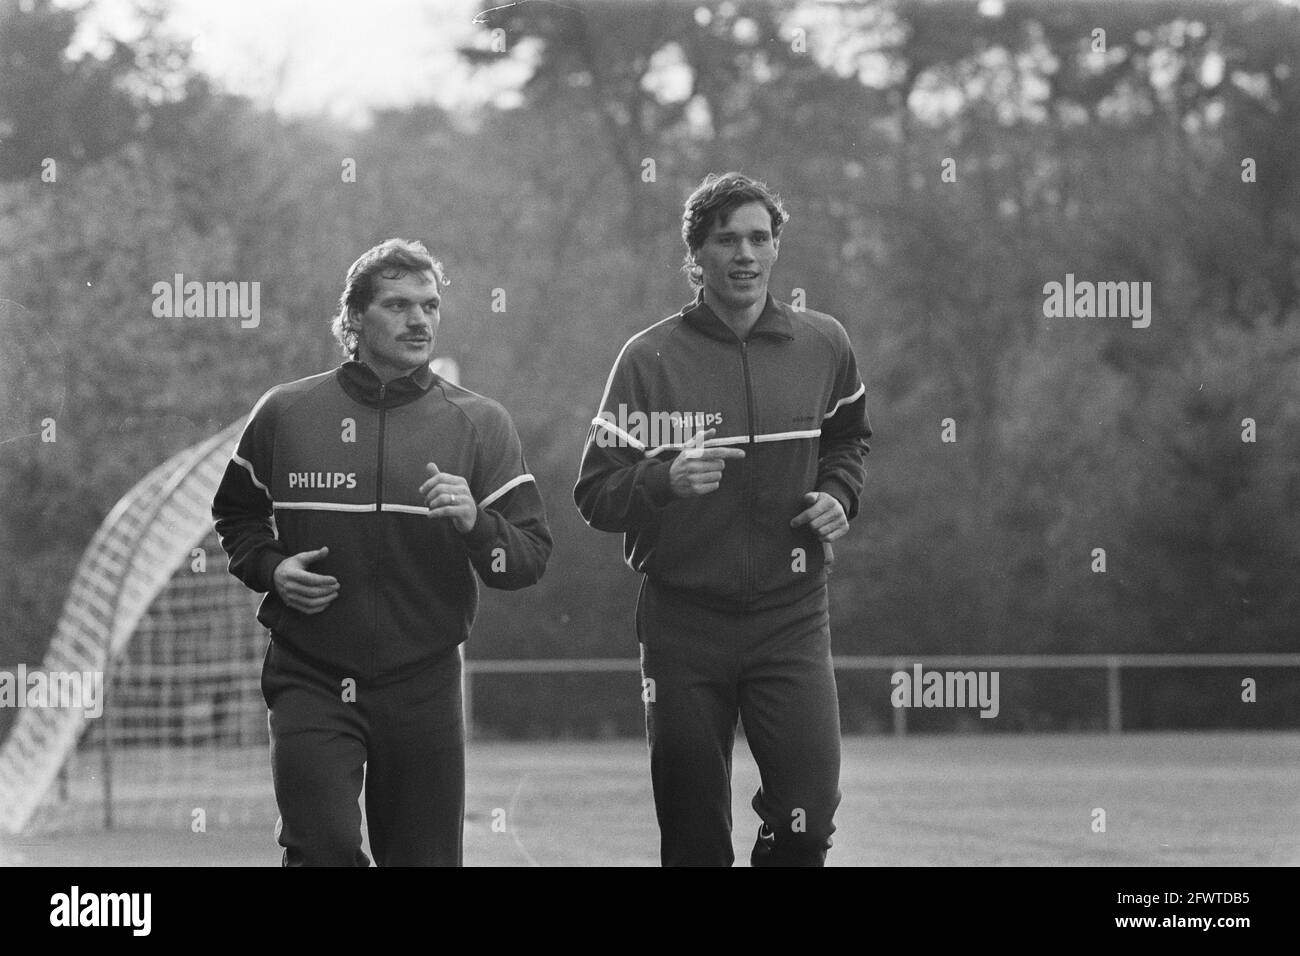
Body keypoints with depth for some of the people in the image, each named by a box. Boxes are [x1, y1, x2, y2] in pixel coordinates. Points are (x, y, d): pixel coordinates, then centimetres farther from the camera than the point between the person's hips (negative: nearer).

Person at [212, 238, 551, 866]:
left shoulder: (479, 425, 3)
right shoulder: (286, 413, 3)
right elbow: (236, 516, 19)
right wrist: (269, 568, -1)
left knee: (426, 857, 7)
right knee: (323, 848, -17)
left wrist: (474, 523, -19)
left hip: (424, 685, 1)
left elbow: (531, 558, 0)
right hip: (311, 680, -1)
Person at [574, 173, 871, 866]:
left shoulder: (822, 346, 4)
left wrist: (839, 494, 5)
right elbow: (595, 495, -6)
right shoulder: (650, 358, -4)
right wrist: (667, 479, -24)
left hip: (791, 617, 1)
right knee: (694, 840, 3)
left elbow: (846, 438, 25)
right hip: (683, 620, -1)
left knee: (809, 818, -13)